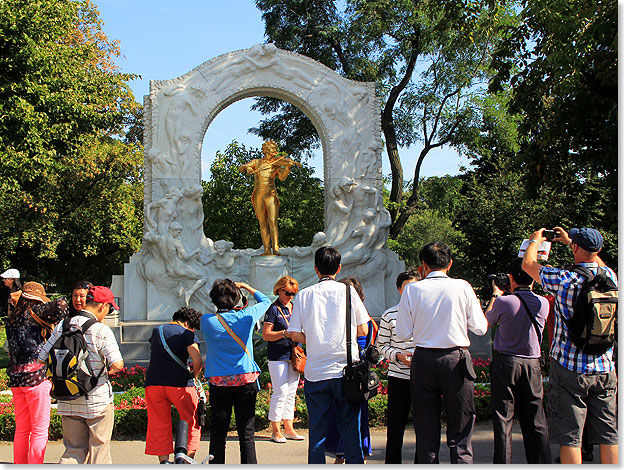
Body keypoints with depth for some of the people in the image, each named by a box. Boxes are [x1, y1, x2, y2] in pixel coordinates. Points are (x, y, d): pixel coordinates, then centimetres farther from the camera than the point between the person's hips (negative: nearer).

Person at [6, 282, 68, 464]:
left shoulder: (12, 317, 12)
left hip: (16, 377, 7)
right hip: (36, 375, -7)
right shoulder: (35, 312, -7)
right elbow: (61, 304, -20)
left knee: (21, 429, 14)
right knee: (40, 429, 1)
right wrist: (53, 322, -5)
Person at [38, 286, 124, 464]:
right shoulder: (101, 330, -14)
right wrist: (110, 370, 3)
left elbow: (42, 359, 5)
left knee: (74, 450, 14)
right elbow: (117, 364, -19)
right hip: (97, 400, -5)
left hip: (67, 402, 5)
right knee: (99, 449, 10)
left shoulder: (61, 326, 3)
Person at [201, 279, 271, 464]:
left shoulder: (207, 320, -5)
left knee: (217, 433, 6)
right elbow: (265, 301, 15)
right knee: (246, 433, 5)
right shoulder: (246, 316, -5)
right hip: (246, 379, 0)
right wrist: (245, 286, 23)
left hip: (219, 381, 0)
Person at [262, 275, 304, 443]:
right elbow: (266, 335, -11)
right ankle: (275, 430, 2)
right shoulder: (273, 309, -6)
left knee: (291, 392, 10)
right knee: (280, 392, -7)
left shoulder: (295, 307, 13)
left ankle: (288, 429, 18)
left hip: (293, 354, 7)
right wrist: (285, 333, -21)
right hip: (278, 356, -7)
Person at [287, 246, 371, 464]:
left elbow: (294, 334, -1)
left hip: (315, 372, 1)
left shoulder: (304, 295, 1)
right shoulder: (348, 291, -1)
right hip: (345, 370, -1)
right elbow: (363, 330, 1)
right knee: (350, 428, 7)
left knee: (317, 428, 8)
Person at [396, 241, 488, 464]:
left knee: (426, 431, 11)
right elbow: (480, 328, 2)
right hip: (456, 359, -1)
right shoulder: (462, 287, -4)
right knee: (460, 431, 7)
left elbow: (403, 334, -1)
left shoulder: (412, 289, -3)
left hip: (423, 360, 1)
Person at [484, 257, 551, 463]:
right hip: (532, 364, 3)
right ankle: (542, 463, 11)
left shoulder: (503, 302, -12)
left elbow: (486, 323, 8)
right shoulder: (543, 303, -3)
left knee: (503, 421, 3)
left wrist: (495, 295, 18)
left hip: (505, 362, -3)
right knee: (536, 423, 9)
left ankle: (503, 463, 3)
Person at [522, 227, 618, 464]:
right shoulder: (609, 277, 1)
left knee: (569, 436, 2)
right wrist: (569, 240, 38)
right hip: (605, 369, 5)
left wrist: (536, 240, 21)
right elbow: (597, 263, 27)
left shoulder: (565, 280, -14)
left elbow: (528, 264, 1)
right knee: (608, 435, 11)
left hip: (569, 367, -5)